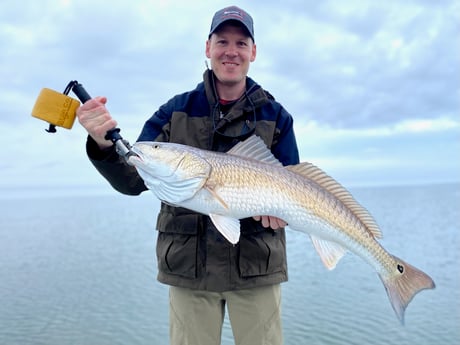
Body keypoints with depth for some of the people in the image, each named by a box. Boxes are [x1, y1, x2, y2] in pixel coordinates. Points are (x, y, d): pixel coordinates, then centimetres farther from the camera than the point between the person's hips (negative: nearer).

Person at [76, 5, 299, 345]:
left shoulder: (275, 116, 1)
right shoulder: (175, 111, 2)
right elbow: (133, 181, -3)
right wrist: (104, 144, -23)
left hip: (257, 267, 0)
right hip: (189, 267, 1)